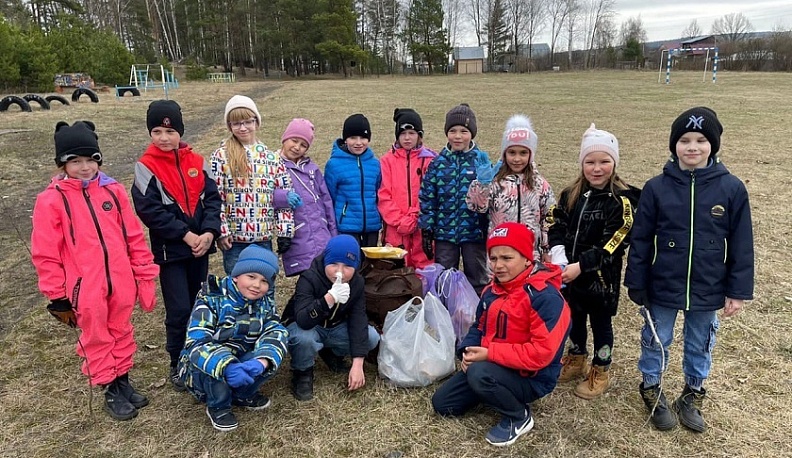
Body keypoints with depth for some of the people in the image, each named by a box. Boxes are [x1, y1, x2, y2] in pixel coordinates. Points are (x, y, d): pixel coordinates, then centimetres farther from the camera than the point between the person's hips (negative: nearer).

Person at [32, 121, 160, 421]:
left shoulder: (113, 191, 0)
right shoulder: (51, 200, -8)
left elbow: (134, 236, 4)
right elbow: (46, 254, -5)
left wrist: (145, 276, 5)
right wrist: (57, 296, -4)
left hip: (121, 282, 3)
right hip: (85, 288, -3)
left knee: (122, 333, 18)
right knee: (97, 340, 12)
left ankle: (124, 382, 35)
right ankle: (111, 391, 27)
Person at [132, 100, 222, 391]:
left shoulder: (196, 161, 4)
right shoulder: (146, 167, -6)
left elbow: (212, 198, 1)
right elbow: (149, 209, -13)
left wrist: (209, 232, -14)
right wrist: (185, 234, -17)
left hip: (200, 245, 4)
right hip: (170, 250, -4)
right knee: (179, 310, -4)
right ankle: (178, 365, 15)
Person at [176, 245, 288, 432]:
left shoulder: (265, 304, -5)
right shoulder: (212, 298, -20)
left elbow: (276, 334, -22)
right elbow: (196, 343, -31)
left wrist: (261, 361, -44)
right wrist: (226, 366, -50)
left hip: (242, 365, 4)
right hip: (204, 370, -4)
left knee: (272, 357, -23)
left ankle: (242, 395, 3)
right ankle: (218, 406, -8)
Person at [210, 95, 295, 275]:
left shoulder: (271, 157, 4)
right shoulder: (221, 156, -4)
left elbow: (284, 195, 5)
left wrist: (284, 231, 1)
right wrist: (221, 231, -8)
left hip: (264, 237, 3)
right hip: (234, 238, -2)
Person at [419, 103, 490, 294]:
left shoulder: (482, 160, -2)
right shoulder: (438, 163, 0)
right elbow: (427, 199, 2)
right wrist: (426, 230, -2)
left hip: (475, 231, -1)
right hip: (444, 231, 1)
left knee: (477, 279, 12)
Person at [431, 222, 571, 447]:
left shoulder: (546, 297, -25)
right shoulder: (492, 289, 1)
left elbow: (542, 354, -30)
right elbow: (480, 326, 13)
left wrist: (490, 353, -27)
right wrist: (468, 352, -9)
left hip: (531, 378, -7)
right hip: (493, 366, 8)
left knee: (479, 373, -36)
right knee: (442, 403, 6)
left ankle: (519, 416, -8)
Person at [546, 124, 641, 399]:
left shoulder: (622, 200, -15)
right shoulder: (571, 194, 2)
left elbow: (613, 244, -19)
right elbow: (556, 226, 1)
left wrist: (581, 265, -25)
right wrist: (559, 256, -16)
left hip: (601, 276, -5)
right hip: (570, 274, 5)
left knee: (600, 322, 11)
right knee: (574, 318, 21)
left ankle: (601, 372, 30)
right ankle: (576, 359, 43)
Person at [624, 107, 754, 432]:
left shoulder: (731, 188, -7)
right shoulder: (657, 187, -9)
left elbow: (741, 245, -2)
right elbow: (640, 240, -5)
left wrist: (738, 291, -3)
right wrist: (636, 284, -5)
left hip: (708, 290, 1)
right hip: (662, 287, -1)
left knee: (700, 345, 18)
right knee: (656, 341, 15)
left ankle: (692, 394, 40)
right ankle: (651, 389, 37)